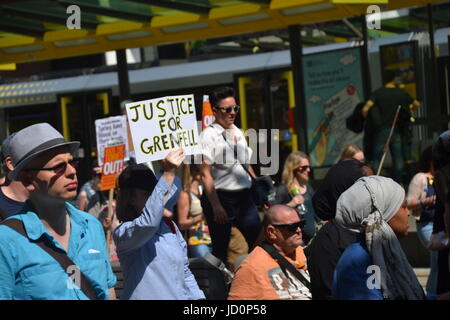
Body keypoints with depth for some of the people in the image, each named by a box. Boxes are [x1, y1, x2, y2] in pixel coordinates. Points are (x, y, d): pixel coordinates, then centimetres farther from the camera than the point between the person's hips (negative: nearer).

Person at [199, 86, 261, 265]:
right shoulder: (209, 135, -8)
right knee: (221, 250, 0)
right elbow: (205, 174, -14)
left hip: (244, 196, 7)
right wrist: (216, 207, -19)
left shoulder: (238, 133, 14)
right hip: (220, 197, -6)